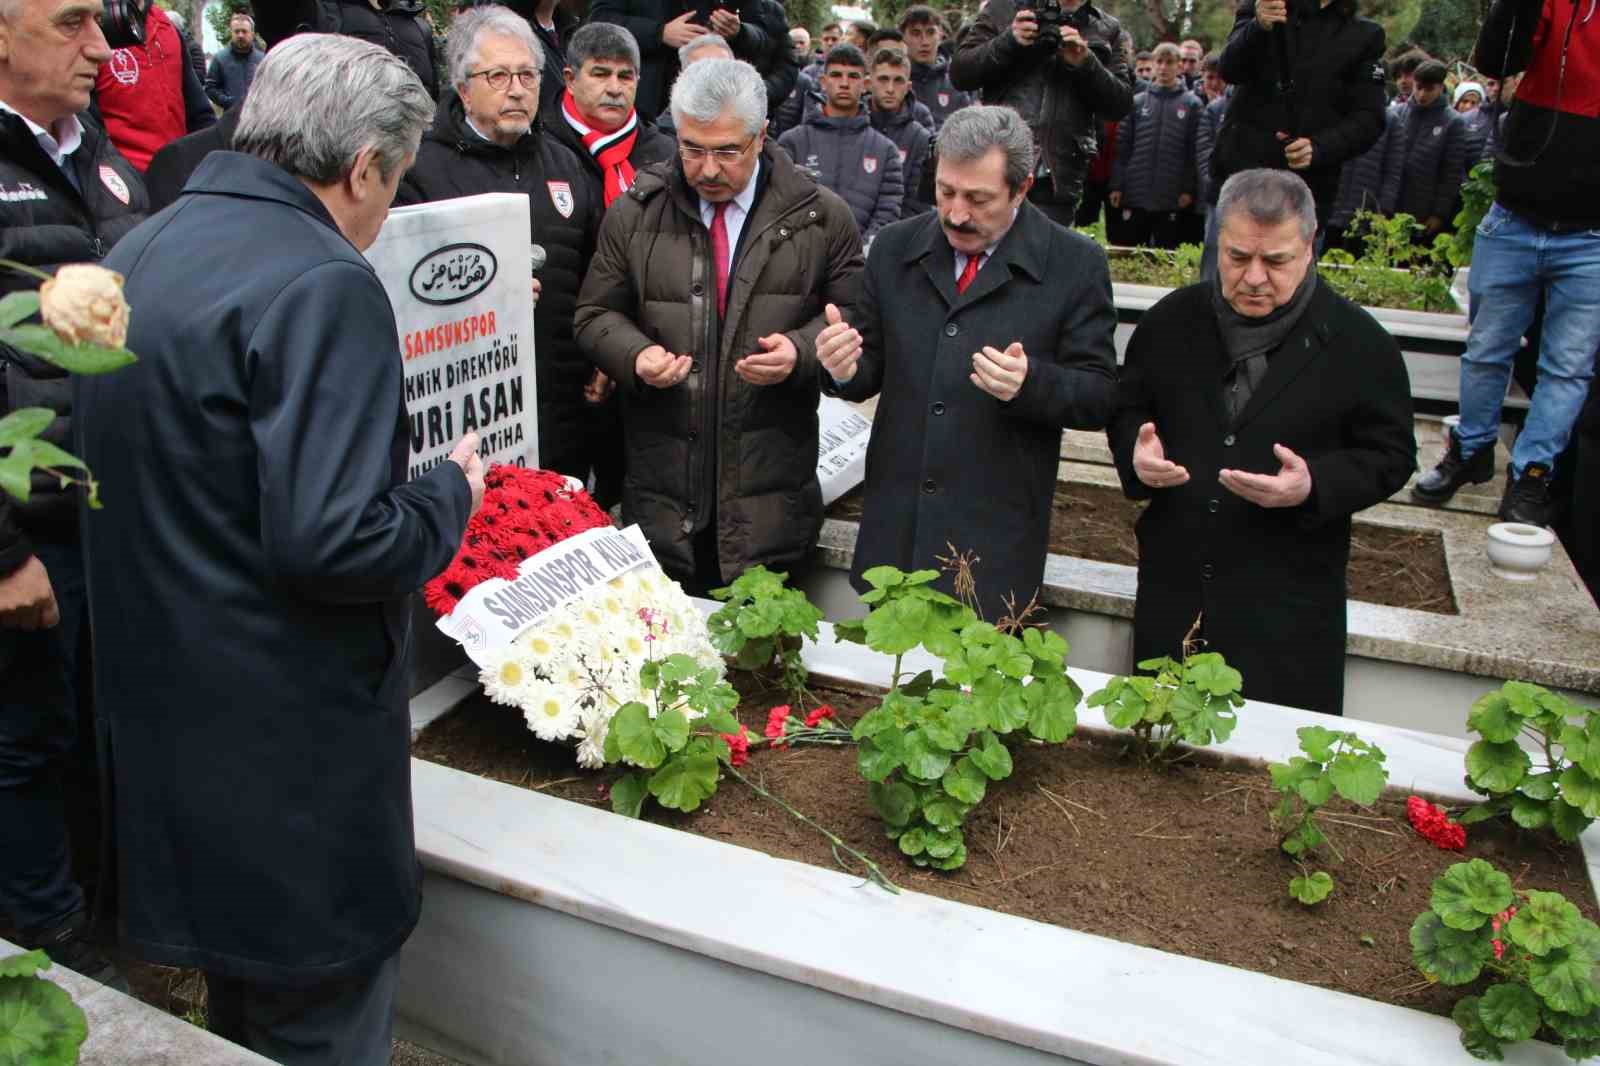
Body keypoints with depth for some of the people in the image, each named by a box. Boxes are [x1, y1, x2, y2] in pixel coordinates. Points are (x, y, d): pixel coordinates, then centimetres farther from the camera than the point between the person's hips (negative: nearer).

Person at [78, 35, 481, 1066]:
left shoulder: (139, 250, 8)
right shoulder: (322, 285, -21)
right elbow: (333, 544, -28)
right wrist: (450, 492, -9)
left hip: (161, 704, 9)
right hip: (290, 741, -9)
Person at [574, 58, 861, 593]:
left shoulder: (821, 217, 1)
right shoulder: (634, 214, 4)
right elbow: (596, 314, 10)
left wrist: (802, 350, -14)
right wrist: (636, 354, -12)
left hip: (771, 486, -1)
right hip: (660, 479, 1)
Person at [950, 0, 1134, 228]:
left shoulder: (1107, 30, 12)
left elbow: (1122, 105, 5)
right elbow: (959, 72, 3)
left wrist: (1086, 63, -11)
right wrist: (1009, 41, -12)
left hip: (1057, 182, 1)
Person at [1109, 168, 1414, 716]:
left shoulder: (1358, 342, -5)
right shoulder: (1172, 319, 4)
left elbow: (1390, 456, -1)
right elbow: (1127, 409, 13)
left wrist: (1314, 486, -20)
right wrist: (1136, 453, -10)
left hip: (1289, 601, -3)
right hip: (1172, 586, 3)